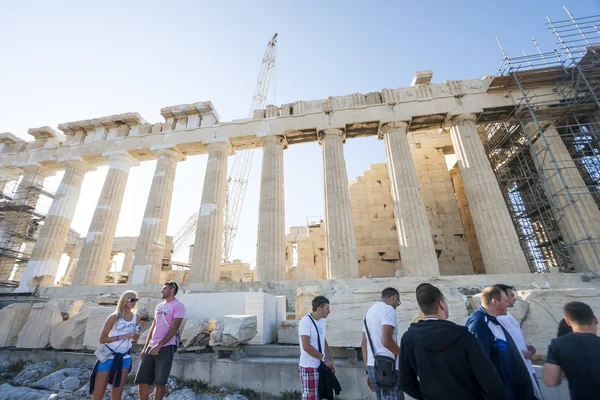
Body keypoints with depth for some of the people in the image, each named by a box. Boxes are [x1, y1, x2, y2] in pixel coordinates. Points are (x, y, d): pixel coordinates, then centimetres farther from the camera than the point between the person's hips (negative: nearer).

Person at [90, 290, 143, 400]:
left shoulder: (136, 317, 1)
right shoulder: (114, 317, -11)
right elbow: (102, 339, -10)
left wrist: (139, 329, -11)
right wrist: (120, 337, -21)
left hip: (124, 357, 4)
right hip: (108, 355, -4)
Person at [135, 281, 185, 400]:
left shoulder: (178, 305, -9)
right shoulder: (159, 306, 16)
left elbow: (174, 328, -15)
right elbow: (153, 327, 20)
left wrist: (159, 345, -18)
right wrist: (145, 347, 16)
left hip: (166, 348, -7)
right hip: (151, 347, 7)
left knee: (159, 382, -1)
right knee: (142, 381, 9)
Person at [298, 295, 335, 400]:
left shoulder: (322, 321, 6)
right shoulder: (305, 321, -19)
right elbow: (306, 347, -23)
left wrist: (330, 360, 4)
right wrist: (325, 359, -17)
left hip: (321, 366, 8)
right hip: (309, 367, -8)